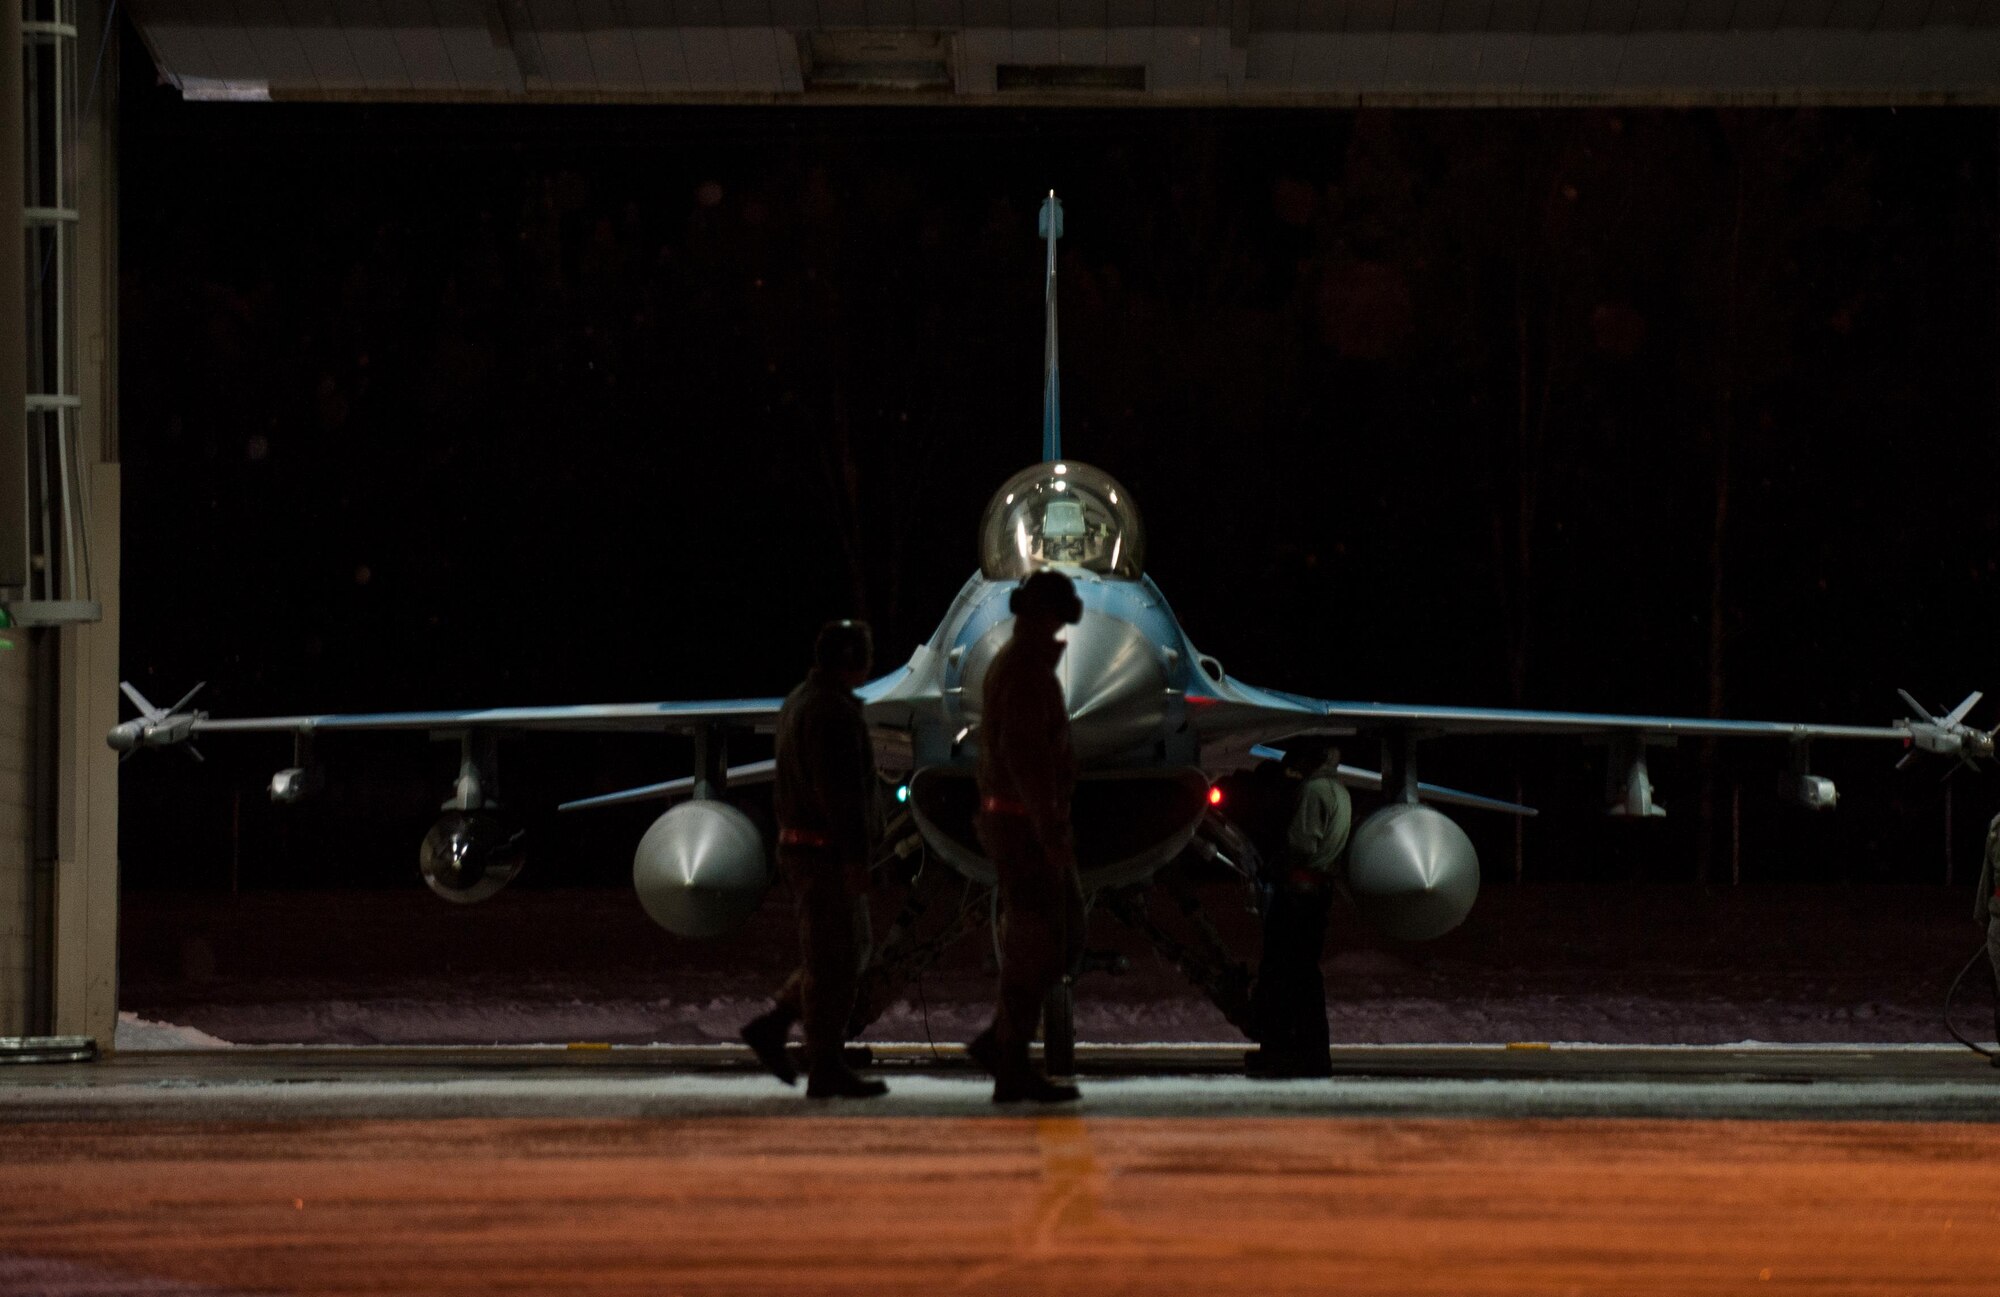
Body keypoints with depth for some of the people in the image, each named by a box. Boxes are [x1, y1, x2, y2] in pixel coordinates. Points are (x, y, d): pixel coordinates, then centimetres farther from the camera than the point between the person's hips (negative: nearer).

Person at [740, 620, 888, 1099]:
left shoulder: (798, 704, 14)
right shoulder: (834, 712, -19)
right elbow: (841, 791, -24)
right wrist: (856, 857, -23)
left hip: (799, 846, 10)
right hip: (828, 855, -10)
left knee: (851, 949, 17)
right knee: (834, 961, -3)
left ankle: (771, 1027, 12)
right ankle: (826, 1070, 2)